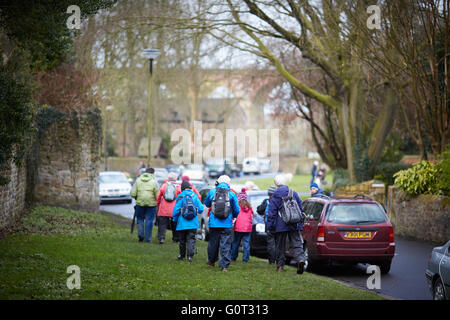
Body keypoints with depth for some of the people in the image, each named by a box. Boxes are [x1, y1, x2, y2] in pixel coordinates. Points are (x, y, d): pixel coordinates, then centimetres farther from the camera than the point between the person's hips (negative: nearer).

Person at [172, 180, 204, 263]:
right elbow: (201, 209, 1)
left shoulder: (180, 196, -6)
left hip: (182, 223, -1)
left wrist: (174, 219, 8)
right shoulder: (194, 196, 0)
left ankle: (182, 255, 22)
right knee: (191, 240, 0)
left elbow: (176, 209, -8)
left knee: (182, 240, 12)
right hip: (193, 223, 1)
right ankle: (190, 256, -13)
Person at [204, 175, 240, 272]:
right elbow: (237, 210, 3)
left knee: (213, 243, 16)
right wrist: (233, 216, 25)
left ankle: (211, 261, 34)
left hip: (214, 223, 1)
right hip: (227, 224, -1)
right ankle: (224, 265, -3)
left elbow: (206, 203, 18)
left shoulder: (212, 192, 0)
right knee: (226, 245, 1)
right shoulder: (232, 194, -3)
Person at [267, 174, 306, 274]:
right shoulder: (294, 193, 9)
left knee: (280, 246, 8)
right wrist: (300, 221, 21)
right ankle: (300, 259, -24)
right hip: (295, 224, 2)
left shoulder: (275, 196, -2)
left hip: (281, 225, -2)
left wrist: (270, 225, -1)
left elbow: (272, 212, -4)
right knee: (296, 243, 0)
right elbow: (300, 208, 13)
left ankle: (280, 265, 11)